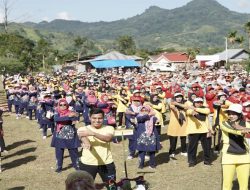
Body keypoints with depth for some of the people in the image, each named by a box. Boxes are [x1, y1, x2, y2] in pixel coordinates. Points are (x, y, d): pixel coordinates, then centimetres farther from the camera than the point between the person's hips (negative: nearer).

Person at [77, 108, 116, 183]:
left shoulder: (109, 128, -1)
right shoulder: (83, 129, -2)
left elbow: (108, 138, -22)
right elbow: (82, 136, -25)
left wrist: (92, 133, -37)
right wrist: (87, 143, -49)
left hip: (106, 163, 1)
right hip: (87, 163, -1)